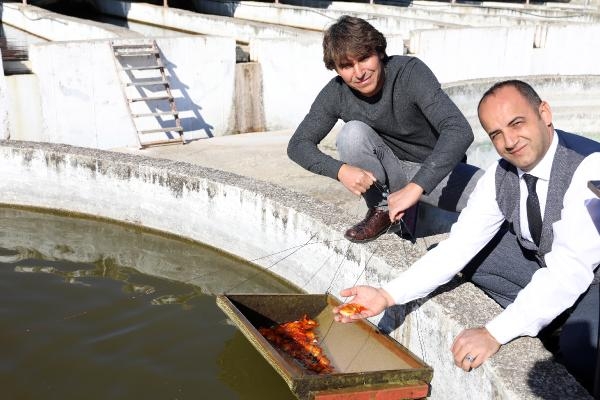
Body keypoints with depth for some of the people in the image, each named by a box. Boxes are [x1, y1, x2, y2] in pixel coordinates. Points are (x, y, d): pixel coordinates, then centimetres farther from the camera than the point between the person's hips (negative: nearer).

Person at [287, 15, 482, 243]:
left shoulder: (411, 72, -23)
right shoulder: (336, 93, -13)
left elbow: (459, 130, -34)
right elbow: (298, 144, -8)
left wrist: (416, 187, -45)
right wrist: (340, 170, -28)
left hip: (434, 169, -2)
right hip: (387, 175, 2)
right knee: (353, 132, -27)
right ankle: (382, 210, -9)